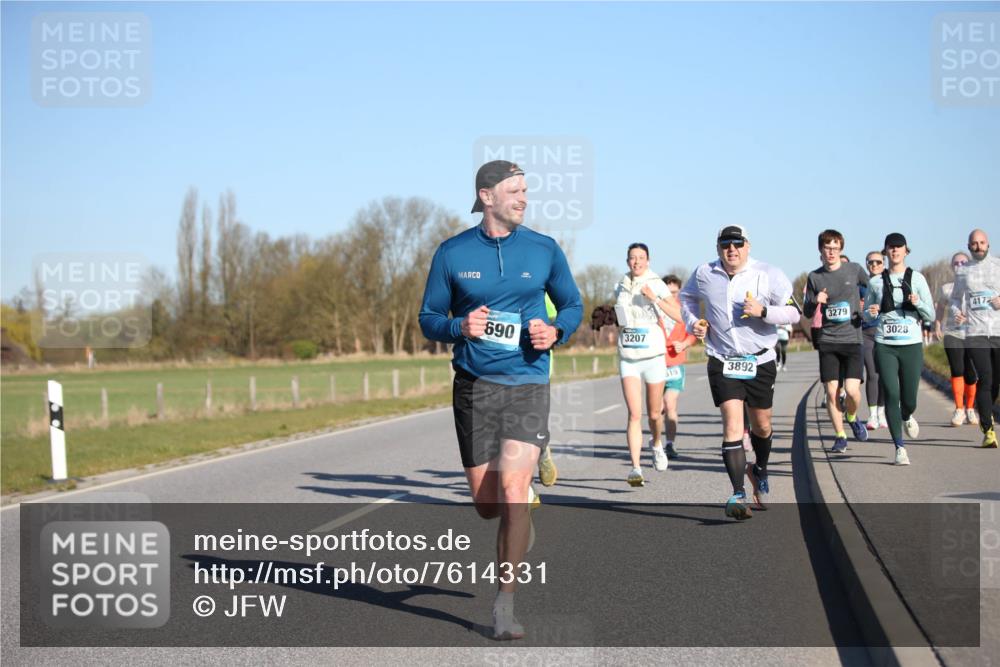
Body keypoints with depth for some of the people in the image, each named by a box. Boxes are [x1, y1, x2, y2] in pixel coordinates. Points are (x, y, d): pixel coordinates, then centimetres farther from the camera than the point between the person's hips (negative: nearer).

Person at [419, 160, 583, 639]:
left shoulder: (544, 250, 3)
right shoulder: (453, 253, 2)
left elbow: (572, 305, 14)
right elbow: (429, 318, 7)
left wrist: (555, 331, -7)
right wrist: (459, 328, -15)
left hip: (528, 385, -1)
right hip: (474, 386, 1)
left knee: (512, 486, -18)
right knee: (487, 504, 5)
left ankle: (504, 603, -7)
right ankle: (526, 506, 44)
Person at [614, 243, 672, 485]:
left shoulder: (657, 286, -2)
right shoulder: (621, 288, 9)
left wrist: (654, 298, -23)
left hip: (653, 355, -2)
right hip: (627, 357, 2)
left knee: (654, 413, 11)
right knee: (634, 414, -11)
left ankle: (657, 443, 44)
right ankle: (636, 468, -16)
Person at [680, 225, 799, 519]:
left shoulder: (768, 275, -7)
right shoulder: (704, 274, 0)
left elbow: (793, 313, -6)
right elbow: (687, 296, 22)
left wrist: (763, 311, -22)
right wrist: (692, 321, 4)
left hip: (760, 362, 1)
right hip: (722, 362, -1)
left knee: (761, 426, 14)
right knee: (732, 424, -16)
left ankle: (759, 471, 45)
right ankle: (738, 494, -19)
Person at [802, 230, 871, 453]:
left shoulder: (854, 270, 2)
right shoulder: (814, 277, 5)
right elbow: (807, 313, 10)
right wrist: (815, 301, -9)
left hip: (852, 338, -1)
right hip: (827, 341, 2)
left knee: (852, 390, -12)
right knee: (831, 392, -2)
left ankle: (852, 418, 20)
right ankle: (840, 436, 13)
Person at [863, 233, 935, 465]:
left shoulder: (916, 278, 3)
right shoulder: (877, 282, 6)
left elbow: (930, 315, 2)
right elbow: (867, 315, 15)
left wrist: (918, 303, -17)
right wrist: (871, 313, -8)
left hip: (911, 345, 0)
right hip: (885, 346, 0)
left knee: (909, 400, 2)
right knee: (891, 395, -12)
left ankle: (907, 417, 40)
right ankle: (900, 447, -3)